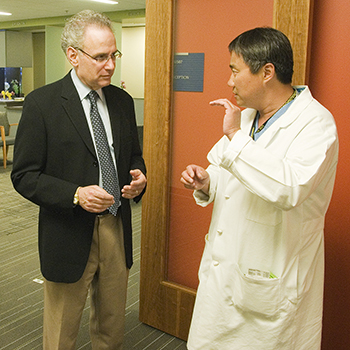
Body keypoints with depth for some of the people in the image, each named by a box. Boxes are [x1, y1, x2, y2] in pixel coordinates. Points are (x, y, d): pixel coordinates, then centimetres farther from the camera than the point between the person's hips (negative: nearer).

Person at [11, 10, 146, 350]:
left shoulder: (122, 101, 5)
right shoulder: (41, 103, -11)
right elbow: (24, 176, -10)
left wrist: (138, 176, -7)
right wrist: (75, 194, -24)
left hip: (116, 229, 5)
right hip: (69, 235, -4)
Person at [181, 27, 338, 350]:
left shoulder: (315, 122, -17)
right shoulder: (246, 116, 9)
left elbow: (291, 187, -35)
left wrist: (237, 136, -28)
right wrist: (207, 181, -2)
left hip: (267, 284, -7)